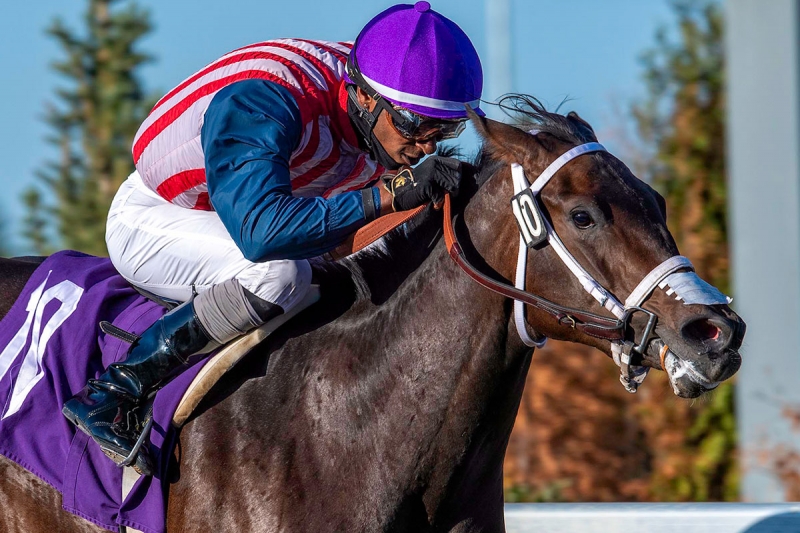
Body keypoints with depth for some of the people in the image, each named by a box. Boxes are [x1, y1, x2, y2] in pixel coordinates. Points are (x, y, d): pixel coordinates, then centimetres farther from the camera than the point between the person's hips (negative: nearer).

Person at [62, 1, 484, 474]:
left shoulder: (389, 122, -14)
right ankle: (114, 394, -27)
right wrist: (390, 193, -50)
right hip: (148, 218, -8)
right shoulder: (262, 102, -38)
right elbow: (262, 230, -51)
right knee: (278, 274, -35)